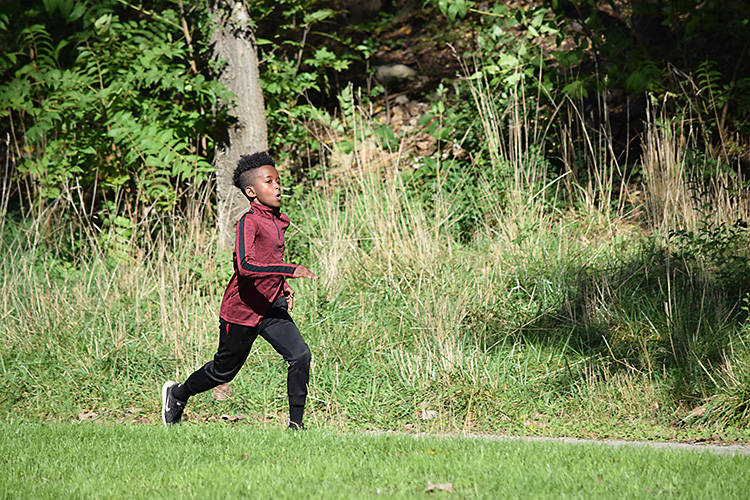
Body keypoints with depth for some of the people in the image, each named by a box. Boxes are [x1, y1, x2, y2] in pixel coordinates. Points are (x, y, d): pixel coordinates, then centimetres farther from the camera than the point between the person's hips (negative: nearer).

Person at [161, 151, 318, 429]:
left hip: (272, 307, 6)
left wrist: (284, 287, 12)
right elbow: (245, 266, -35)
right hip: (241, 311, -6)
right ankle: (177, 395, 40)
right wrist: (290, 271, -39)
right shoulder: (249, 222, -20)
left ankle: (296, 424, -9)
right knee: (224, 370, 13)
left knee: (300, 355, -15)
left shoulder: (278, 221, 6)